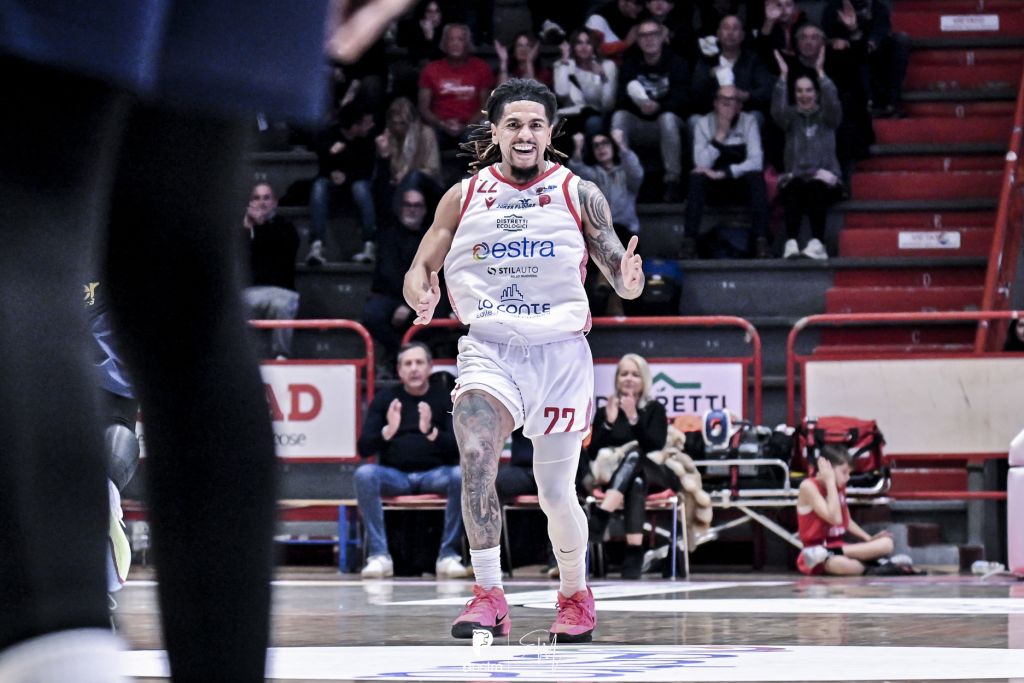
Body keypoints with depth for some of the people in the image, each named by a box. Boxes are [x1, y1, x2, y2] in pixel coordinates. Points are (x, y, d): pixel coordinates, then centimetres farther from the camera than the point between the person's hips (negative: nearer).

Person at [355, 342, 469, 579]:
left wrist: (431, 432, -24)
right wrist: (388, 431, -20)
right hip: (394, 475, 1)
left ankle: (448, 555, -25)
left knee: (462, 476, -32)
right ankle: (379, 555, -29)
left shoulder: (446, 398, 5)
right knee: (364, 474, -30)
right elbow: (364, 448, 1)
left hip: (435, 474, -1)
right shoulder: (385, 399, 7)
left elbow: (460, 448, -5)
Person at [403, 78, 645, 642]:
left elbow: (620, 276, 3)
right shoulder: (464, 197, 3)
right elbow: (420, 267, 7)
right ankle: (489, 596, -25)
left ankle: (576, 595, 31)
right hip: (488, 348, 0)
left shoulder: (579, 195, 1)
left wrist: (630, 280, -21)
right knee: (475, 456, -26)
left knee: (555, 490, 6)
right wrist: (421, 296, -16)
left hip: (560, 352, 0)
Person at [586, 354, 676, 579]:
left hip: (652, 475, -2)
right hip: (615, 479, 2)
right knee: (636, 483, -38)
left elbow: (655, 446, -7)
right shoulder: (604, 412, 13)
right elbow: (592, 454, 4)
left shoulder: (654, 409, 8)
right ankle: (634, 552, -56)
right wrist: (608, 423, -9)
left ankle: (599, 519, -59)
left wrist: (634, 419, -17)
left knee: (634, 454, -38)